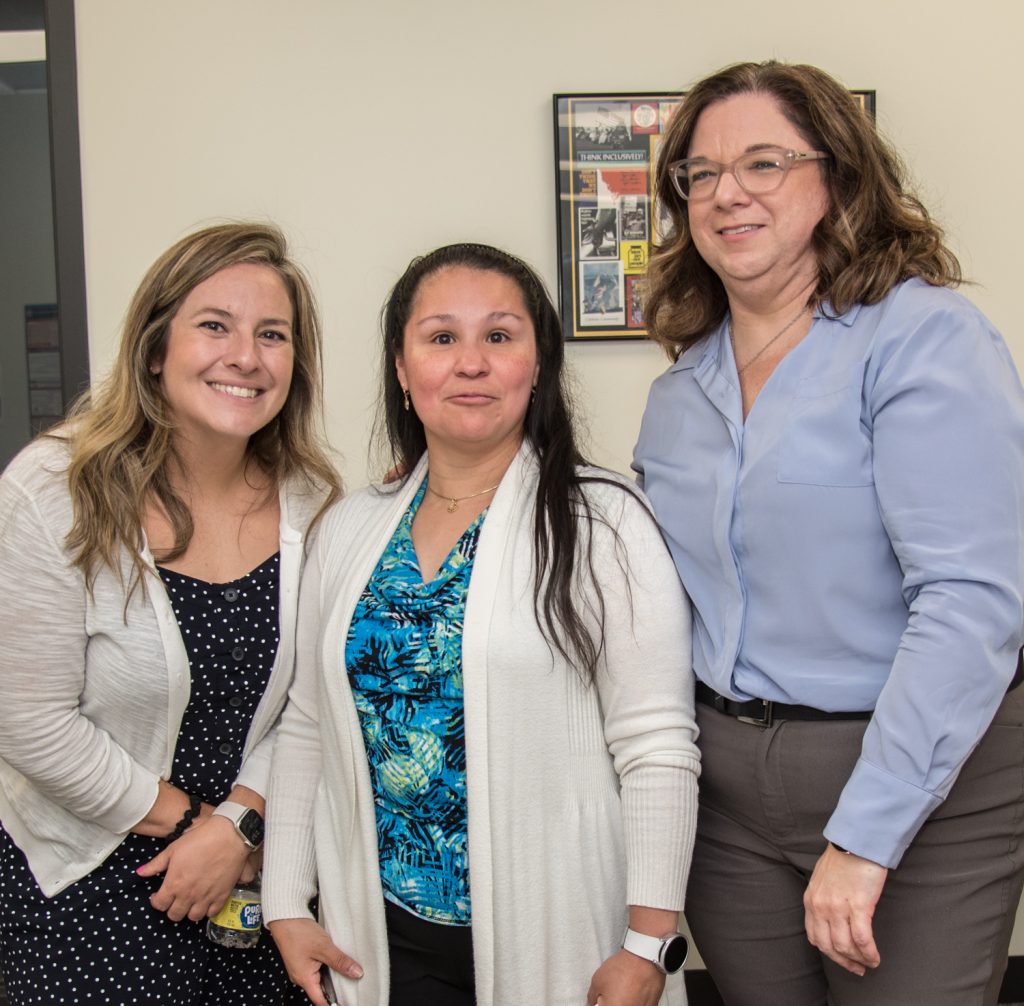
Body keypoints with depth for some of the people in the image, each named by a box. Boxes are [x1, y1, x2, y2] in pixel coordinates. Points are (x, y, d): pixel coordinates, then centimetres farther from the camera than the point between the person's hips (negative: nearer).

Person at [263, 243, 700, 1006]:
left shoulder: (600, 523, -10)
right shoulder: (352, 529, 4)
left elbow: (657, 749, -12)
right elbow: (306, 727, 8)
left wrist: (648, 943, -14)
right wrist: (287, 904, 5)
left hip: (555, 942, -4)